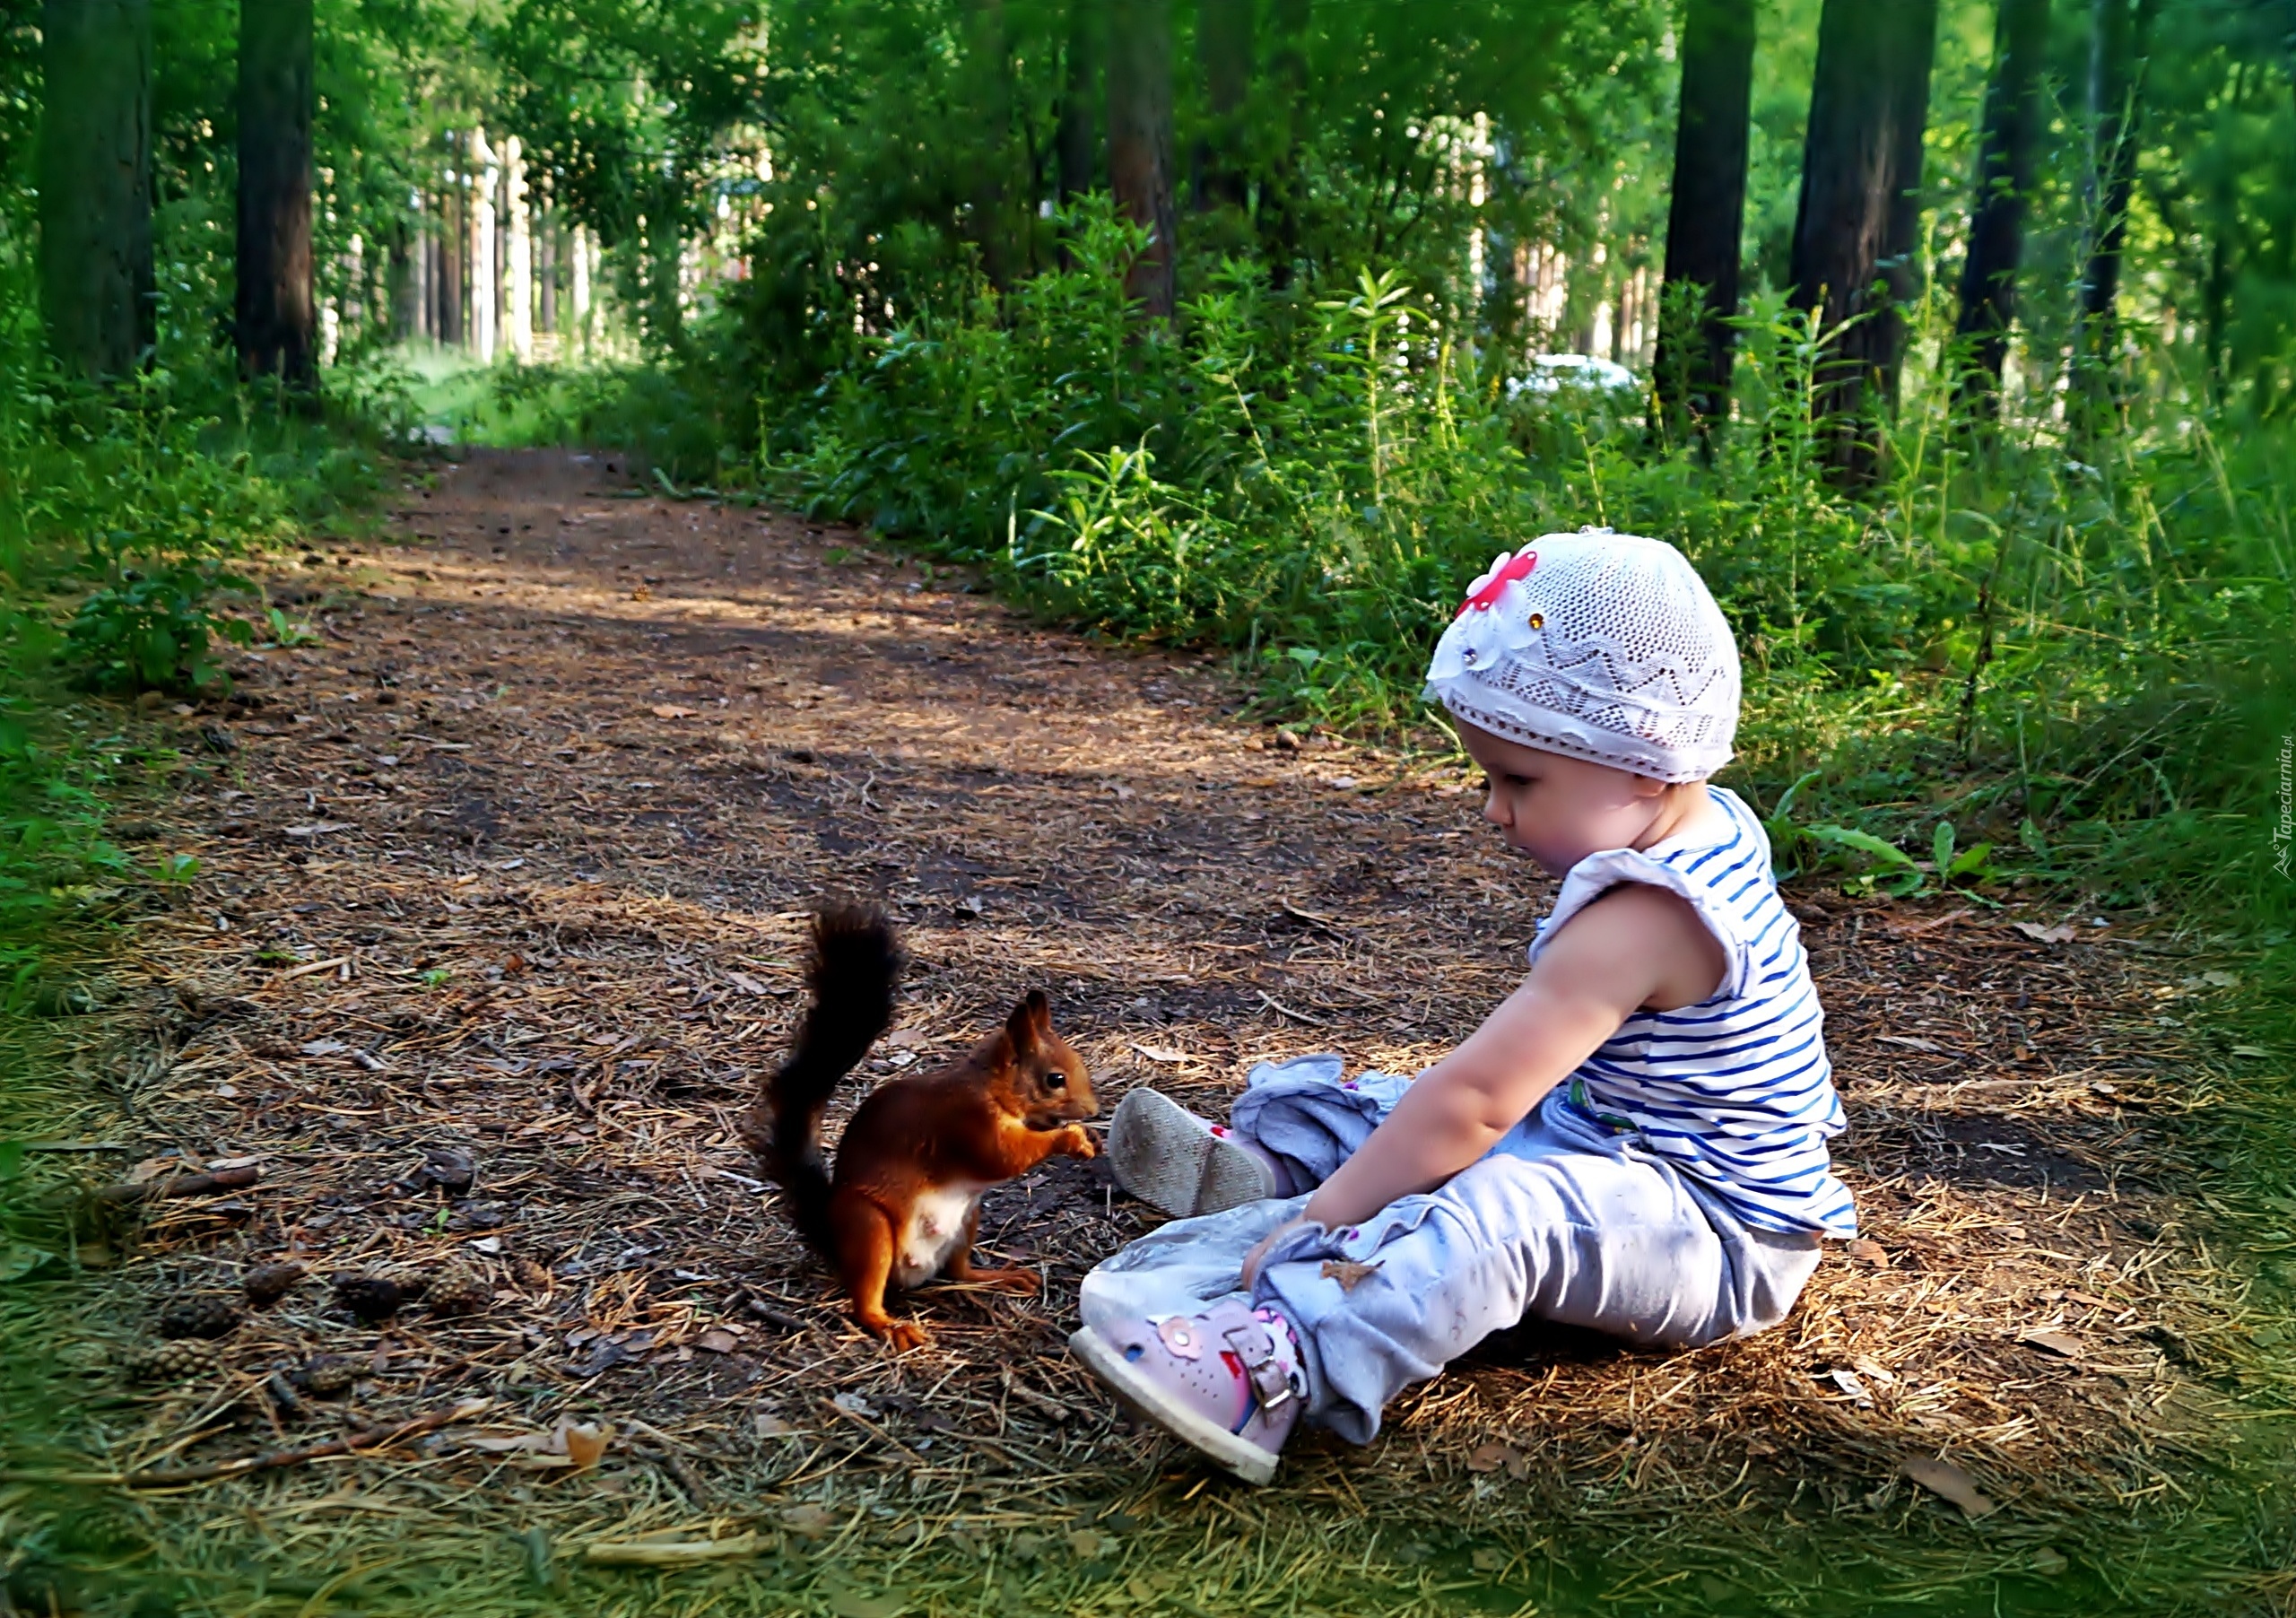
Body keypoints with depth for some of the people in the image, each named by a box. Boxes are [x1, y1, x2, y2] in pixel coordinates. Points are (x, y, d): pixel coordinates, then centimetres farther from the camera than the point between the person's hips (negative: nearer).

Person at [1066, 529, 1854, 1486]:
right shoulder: (1712, 825, 4)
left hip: (1724, 1243, -12)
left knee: (1499, 1209, -41)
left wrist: (1316, 1224, -27)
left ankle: (1272, 1371, -58)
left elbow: (1471, 1102, -31)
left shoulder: (1637, 921, -28)